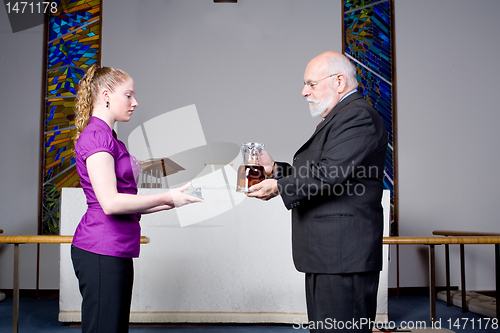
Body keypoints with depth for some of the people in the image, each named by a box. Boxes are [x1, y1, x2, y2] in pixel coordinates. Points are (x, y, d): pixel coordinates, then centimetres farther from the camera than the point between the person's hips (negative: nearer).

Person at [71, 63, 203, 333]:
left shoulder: (107, 136, 18)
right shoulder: (96, 136, -11)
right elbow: (111, 203, -21)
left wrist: (170, 202, 11)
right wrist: (166, 197, -13)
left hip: (116, 251, 10)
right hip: (100, 251, -10)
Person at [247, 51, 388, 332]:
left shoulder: (358, 115, -12)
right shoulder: (341, 117, 22)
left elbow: (329, 173, -22)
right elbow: (318, 173, 19)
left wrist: (278, 186, -13)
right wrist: (276, 169, 8)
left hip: (343, 254, -11)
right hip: (327, 254, 11)